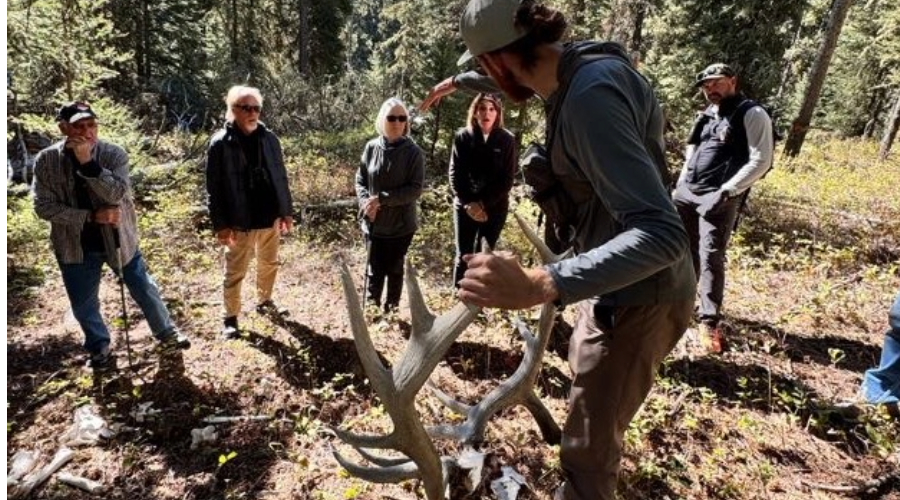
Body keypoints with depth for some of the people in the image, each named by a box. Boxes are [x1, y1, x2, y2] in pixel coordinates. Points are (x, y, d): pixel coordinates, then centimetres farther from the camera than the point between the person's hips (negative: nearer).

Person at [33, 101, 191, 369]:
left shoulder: (114, 154, -12)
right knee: (83, 305, 13)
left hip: (118, 239, -1)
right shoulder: (46, 161, -9)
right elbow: (43, 206, -11)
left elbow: (118, 193, -25)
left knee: (145, 290, 11)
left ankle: (166, 332, 34)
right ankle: (100, 348, 37)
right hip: (76, 245, 1)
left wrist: (87, 162, -34)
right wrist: (91, 216, -21)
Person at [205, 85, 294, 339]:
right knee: (235, 272, 8)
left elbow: (281, 177, 7)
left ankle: (264, 302, 42)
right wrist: (220, 224, -14)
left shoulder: (269, 139, 2)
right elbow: (214, 188, -10)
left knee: (269, 264, 20)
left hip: (270, 217, 4)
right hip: (240, 222, -4)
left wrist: (287, 211, 5)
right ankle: (231, 318, 23)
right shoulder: (220, 143, -10)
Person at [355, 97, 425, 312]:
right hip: (373, 223, 2)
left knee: (395, 270, 13)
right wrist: (366, 202, -13)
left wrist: (381, 199, -20)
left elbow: (415, 189, -14)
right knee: (374, 270, 6)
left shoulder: (413, 152, -9)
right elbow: (360, 179, 6)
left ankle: (391, 310, 30)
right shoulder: (372, 147, -1)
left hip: (401, 224, -2)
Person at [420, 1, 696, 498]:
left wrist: (537, 284, -49)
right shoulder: (572, 64, -2)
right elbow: (513, 76, 24)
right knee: (583, 369, 34)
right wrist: (458, 81, 37)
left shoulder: (590, 96, -31)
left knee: (587, 453, 0)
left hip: (638, 297, -11)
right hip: (617, 284, 11)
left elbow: (663, 233, -38)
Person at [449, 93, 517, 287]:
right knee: (463, 256, 5)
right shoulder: (462, 136, 0)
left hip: (495, 207, 0)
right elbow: (455, 174, -1)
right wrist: (469, 203, -11)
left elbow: (507, 179, -4)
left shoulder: (507, 139, -1)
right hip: (466, 206, 1)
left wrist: (484, 204, -12)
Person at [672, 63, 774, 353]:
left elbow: (761, 161, -11)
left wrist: (725, 192, -18)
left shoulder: (752, 114, -3)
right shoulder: (707, 115, 17)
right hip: (686, 192, 7)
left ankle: (709, 322, -2)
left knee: (711, 258, -8)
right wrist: (681, 182, 15)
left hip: (718, 199, -6)